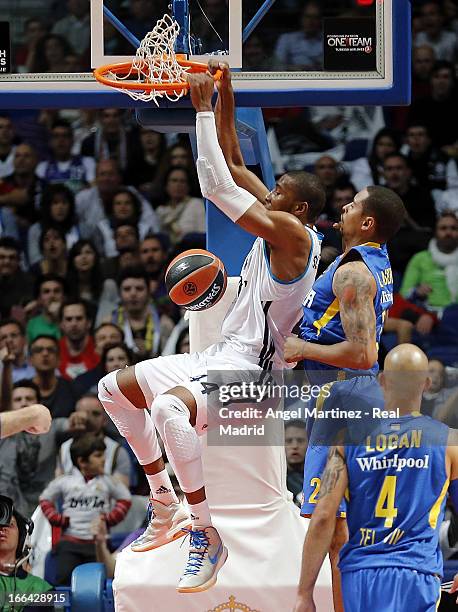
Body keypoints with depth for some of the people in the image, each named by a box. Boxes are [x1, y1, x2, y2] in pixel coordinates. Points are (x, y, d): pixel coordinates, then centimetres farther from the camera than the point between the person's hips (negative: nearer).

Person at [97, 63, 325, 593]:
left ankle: (208, 536, -28)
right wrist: (225, 94, 5)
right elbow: (232, 166, 15)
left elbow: (217, 186, -22)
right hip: (221, 357, 11)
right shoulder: (275, 221, 10)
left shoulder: (293, 234, -17)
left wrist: (203, 110, -18)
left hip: (251, 371, -11)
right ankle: (166, 509, 17)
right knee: (115, 388, 15)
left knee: (169, 407, -40)